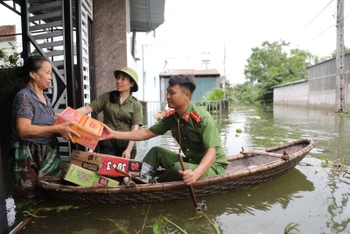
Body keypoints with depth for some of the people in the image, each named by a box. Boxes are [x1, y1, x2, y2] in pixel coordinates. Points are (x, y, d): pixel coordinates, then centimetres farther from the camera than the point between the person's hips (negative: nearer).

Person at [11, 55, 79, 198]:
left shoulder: (45, 98, 12)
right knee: (32, 197, 1)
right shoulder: (24, 96, -13)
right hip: (30, 156, -8)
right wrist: (57, 129, -25)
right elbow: (23, 130, -22)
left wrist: (63, 128, 2)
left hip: (50, 153, 8)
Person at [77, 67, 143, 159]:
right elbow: (88, 108, -3)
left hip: (126, 145, -1)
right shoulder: (106, 97, 3)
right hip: (107, 144, 1)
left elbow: (135, 129, -7)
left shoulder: (136, 105, -1)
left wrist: (128, 149, -15)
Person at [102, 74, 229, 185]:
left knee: (179, 168, -31)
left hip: (213, 165, -7)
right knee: (156, 151, 2)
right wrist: (114, 134, -4)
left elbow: (211, 153, -31)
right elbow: (146, 133, 0)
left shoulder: (203, 119, -26)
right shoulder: (171, 117, -4)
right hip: (190, 161, 7)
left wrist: (195, 173, -51)